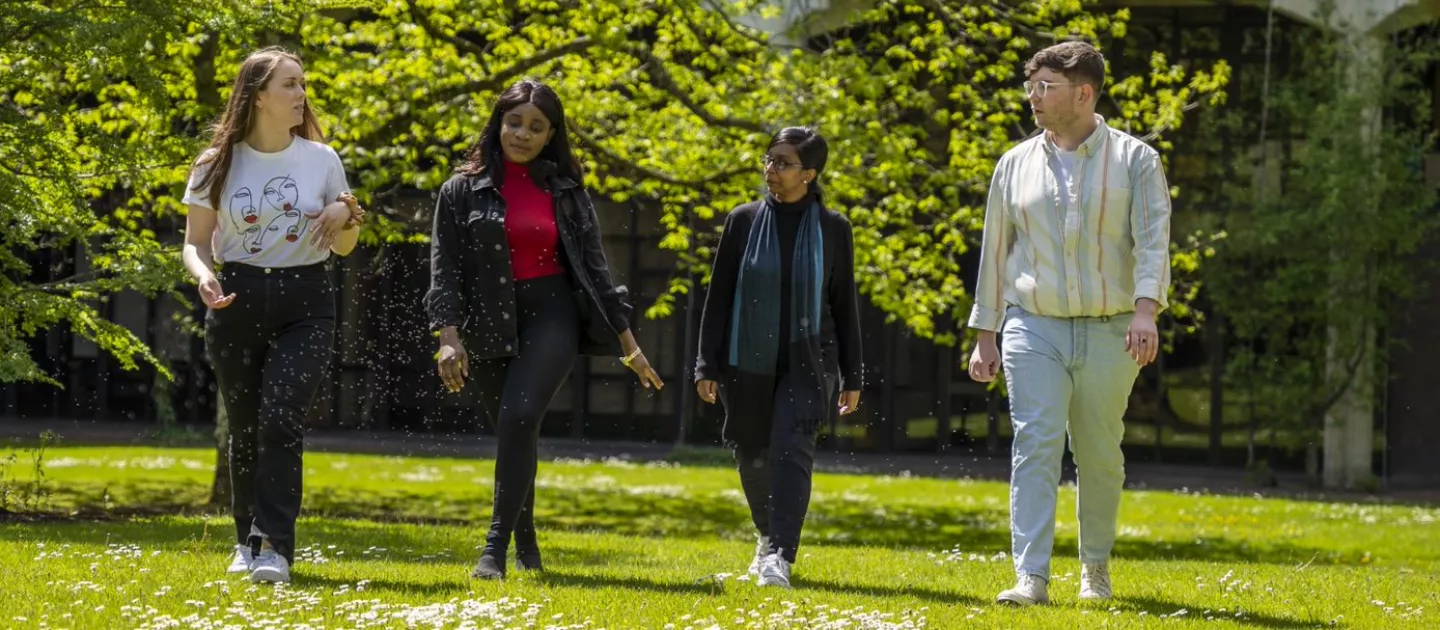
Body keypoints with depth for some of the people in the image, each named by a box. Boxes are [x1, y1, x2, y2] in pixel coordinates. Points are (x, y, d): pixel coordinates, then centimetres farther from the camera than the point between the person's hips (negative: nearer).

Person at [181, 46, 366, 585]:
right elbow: (196, 241, 5)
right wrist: (204, 276, -17)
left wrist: (347, 214, -11)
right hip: (239, 300, 1)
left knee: (281, 418, -17)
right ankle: (249, 541, 24)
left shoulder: (321, 160, 4)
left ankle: (275, 548, -20)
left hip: (305, 303, -1)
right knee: (244, 428, 6)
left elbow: (343, 248, 11)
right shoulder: (219, 164, 1)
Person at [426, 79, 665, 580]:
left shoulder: (566, 192, 9)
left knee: (518, 416, -22)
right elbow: (445, 269, -1)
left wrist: (629, 345, 10)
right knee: (514, 435, 7)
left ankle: (496, 546, -25)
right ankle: (526, 550, 21)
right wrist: (449, 337, -14)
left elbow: (593, 268, 11)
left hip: (552, 313, -1)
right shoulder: (463, 191, 5)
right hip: (490, 325, 1)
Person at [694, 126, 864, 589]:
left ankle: (779, 556, -23)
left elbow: (845, 304, 5)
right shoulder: (743, 221, 3)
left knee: (792, 451, -17)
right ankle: (770, 537, 34)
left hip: (807, 363, -2)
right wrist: (707, 365, 0)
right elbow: (719, 295, 5)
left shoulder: (833, 229, 1)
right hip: (747, 361, 2)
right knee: (753, 457, 10)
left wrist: (851, 376, 5)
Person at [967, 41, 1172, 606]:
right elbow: (995, 252, 14)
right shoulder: (1016, 164, 10)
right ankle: (1031, 577, -18)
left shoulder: (1134, 160, 1)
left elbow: (1153, 240, -9)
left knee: (1100, 455, 8)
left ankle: (1095, 569, 26)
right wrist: (985, 336, 12)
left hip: (1108, 332, -1)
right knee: (1035, 446, -12)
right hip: (1033, 327, 1)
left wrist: (1146, 311, -24)